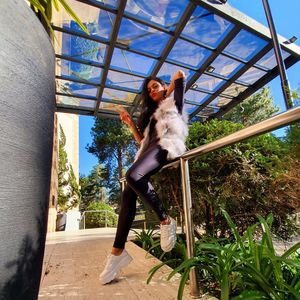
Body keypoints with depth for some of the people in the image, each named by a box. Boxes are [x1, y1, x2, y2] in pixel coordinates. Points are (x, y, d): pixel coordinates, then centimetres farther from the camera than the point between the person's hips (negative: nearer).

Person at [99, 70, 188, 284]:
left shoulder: (173, 104, 21)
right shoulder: (152, 113, 35)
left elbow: (180, 76, 11)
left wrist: (167, 91, 26)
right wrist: (131, 124, 20)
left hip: (167, 145, -6)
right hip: (150, 150, 7)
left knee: (133, 176, -33)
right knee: (128, 194, -12)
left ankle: (166, 220, -19)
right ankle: (118, 251, -8)